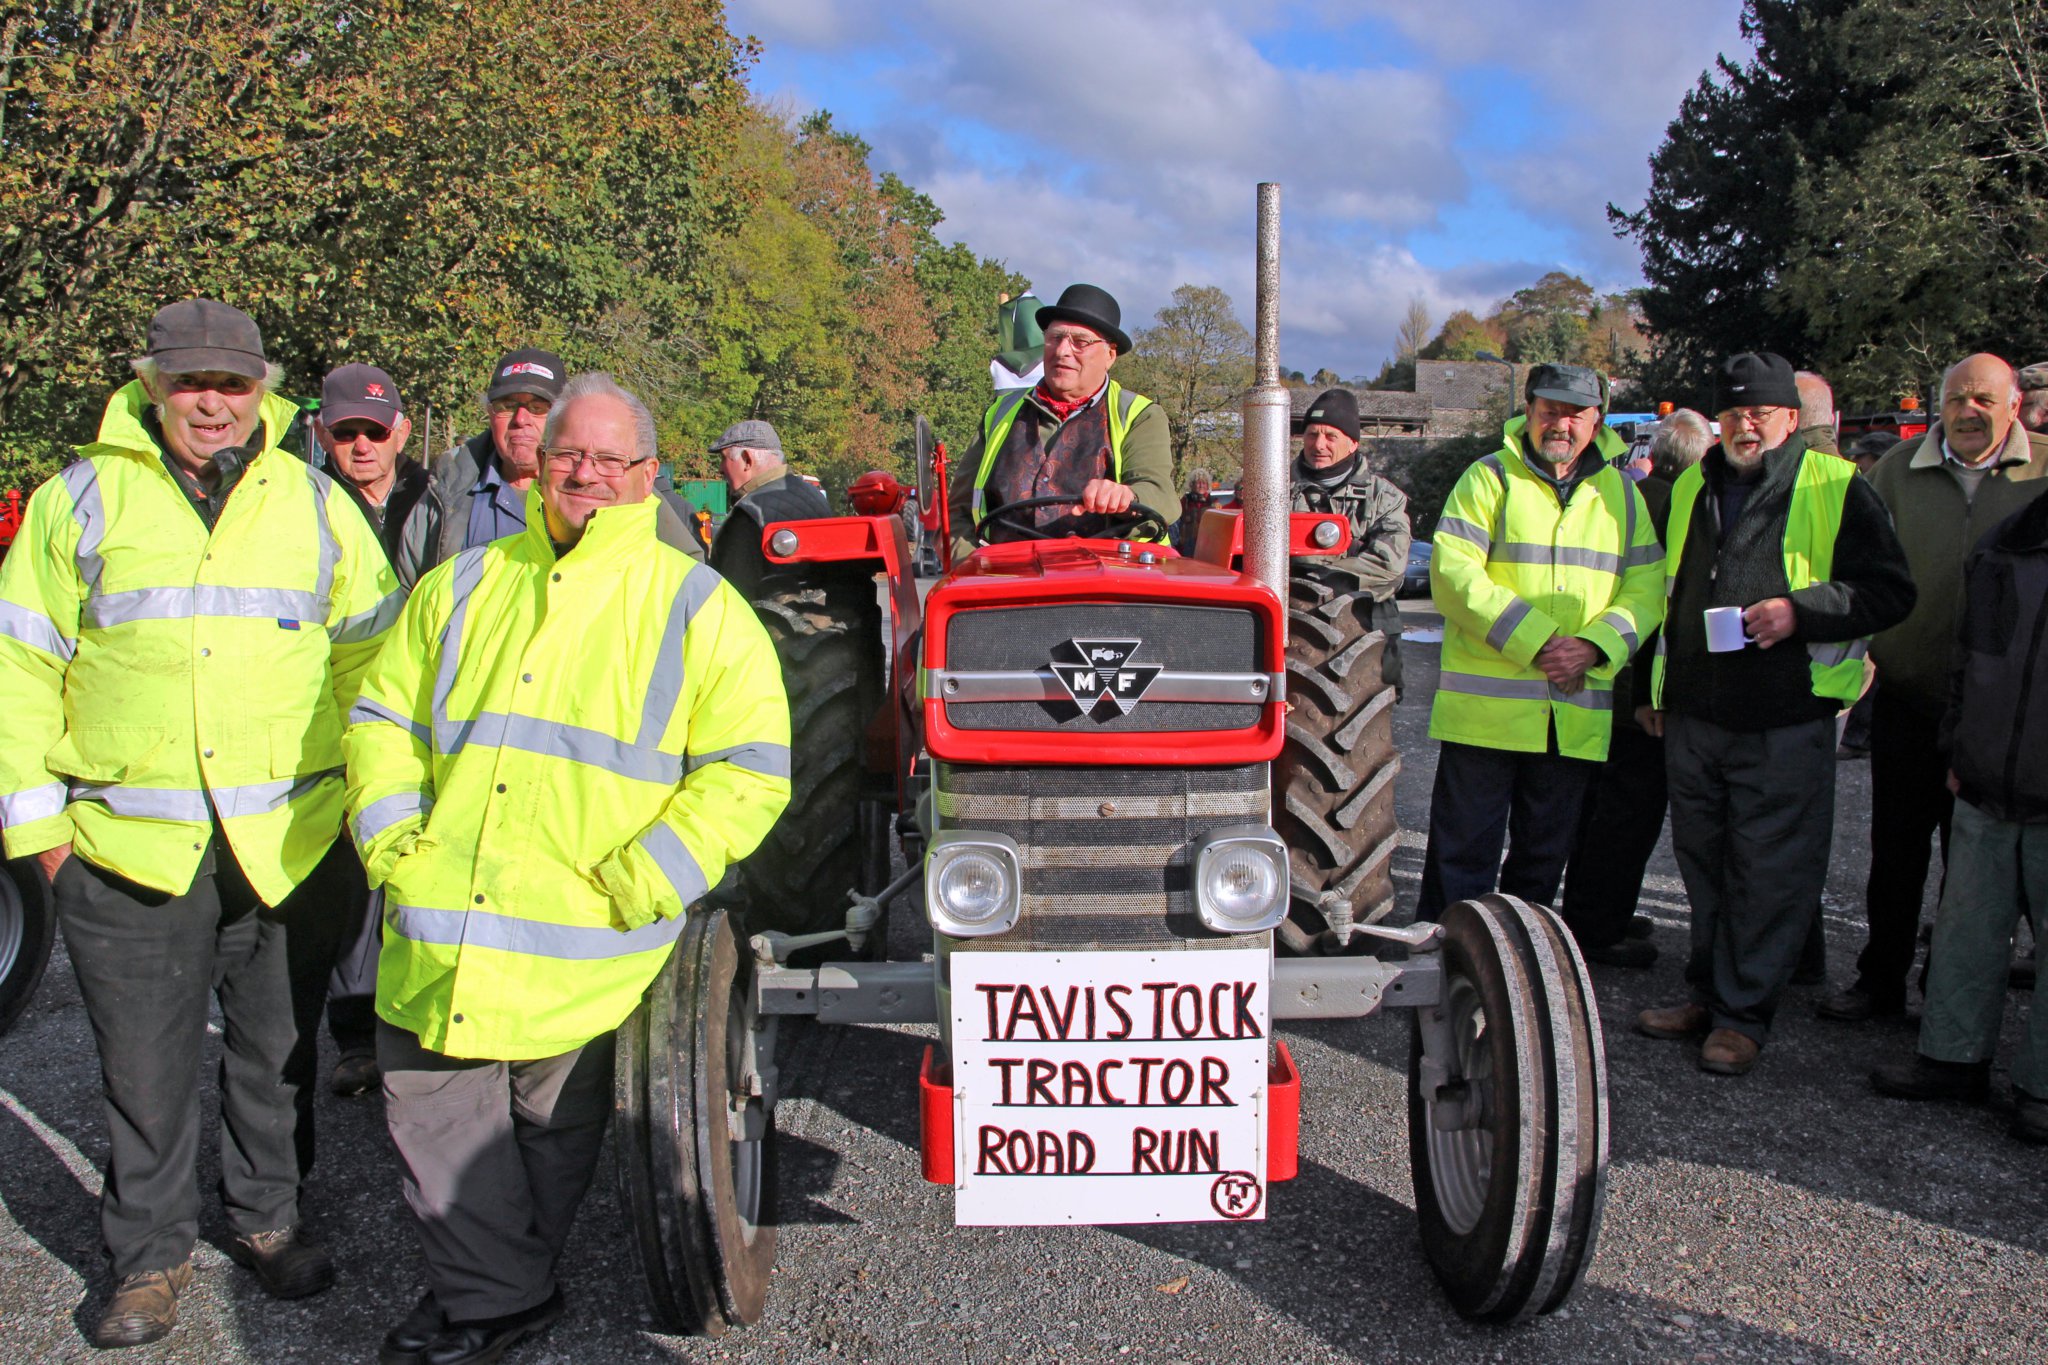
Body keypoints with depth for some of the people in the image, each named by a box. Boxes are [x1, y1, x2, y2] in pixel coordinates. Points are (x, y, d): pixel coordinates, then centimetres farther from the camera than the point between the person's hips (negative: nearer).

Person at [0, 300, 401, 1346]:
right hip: (127, 845, -1)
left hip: (289, 844, 1)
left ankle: (269, 1218, 33)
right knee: (145, 1061, 7)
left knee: (277, 1048, 14)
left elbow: (373, 655, 13)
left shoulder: (315, 504, 7)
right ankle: (152, 1254, 25)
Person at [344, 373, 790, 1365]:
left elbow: (749, 769, -6)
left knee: (551, 1123, 11)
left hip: (578, 944, -3)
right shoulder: (465, 586, 12)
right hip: (438, 931, 4)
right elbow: (381, 719, 15)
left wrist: (635, 883, -14)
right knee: (430, 1106, 6)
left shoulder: (696, 607, 0)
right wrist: (395, 842, 0)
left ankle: (502, 1282, 34)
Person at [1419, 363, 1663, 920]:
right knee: (1464, 850, -1)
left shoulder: (1622, 493, 13)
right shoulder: (1489, 478, 1)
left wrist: (1594, 646, -12)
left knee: (1545, 853, 14)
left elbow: (1646, 589, 7)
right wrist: (1534, 640, -17)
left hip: (1578, 713, 4)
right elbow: (1453, 572, -11)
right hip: (1486, 704, -4)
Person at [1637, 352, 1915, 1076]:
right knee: (1703, 865, 14)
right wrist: (1657, 689, 20)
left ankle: (1744, 1015, 11)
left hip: (1786, 723, -5)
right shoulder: (1691, 487, 14)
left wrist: (1801, 609, -19)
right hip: (1694, 716, 6)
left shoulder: (1836, 488, -3)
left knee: (1769, 873, 0)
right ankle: (1708, 994, 28)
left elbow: (1891, 591, -5)